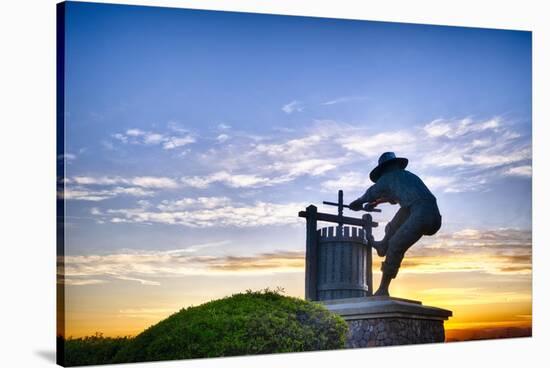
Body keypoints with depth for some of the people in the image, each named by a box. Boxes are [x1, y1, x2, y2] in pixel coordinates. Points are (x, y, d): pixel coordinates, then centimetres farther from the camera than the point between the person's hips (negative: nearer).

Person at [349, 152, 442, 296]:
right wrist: (378, 202, 63)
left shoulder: (388, 177, 13)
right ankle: (383, 245, 36)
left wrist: (357, 204, 48)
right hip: (436, 219, 7)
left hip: (421, 216, -7)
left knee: (395, 247, 2)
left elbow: (369, 195, 29)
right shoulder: (410, 176, 32)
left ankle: (383, 290, 7)